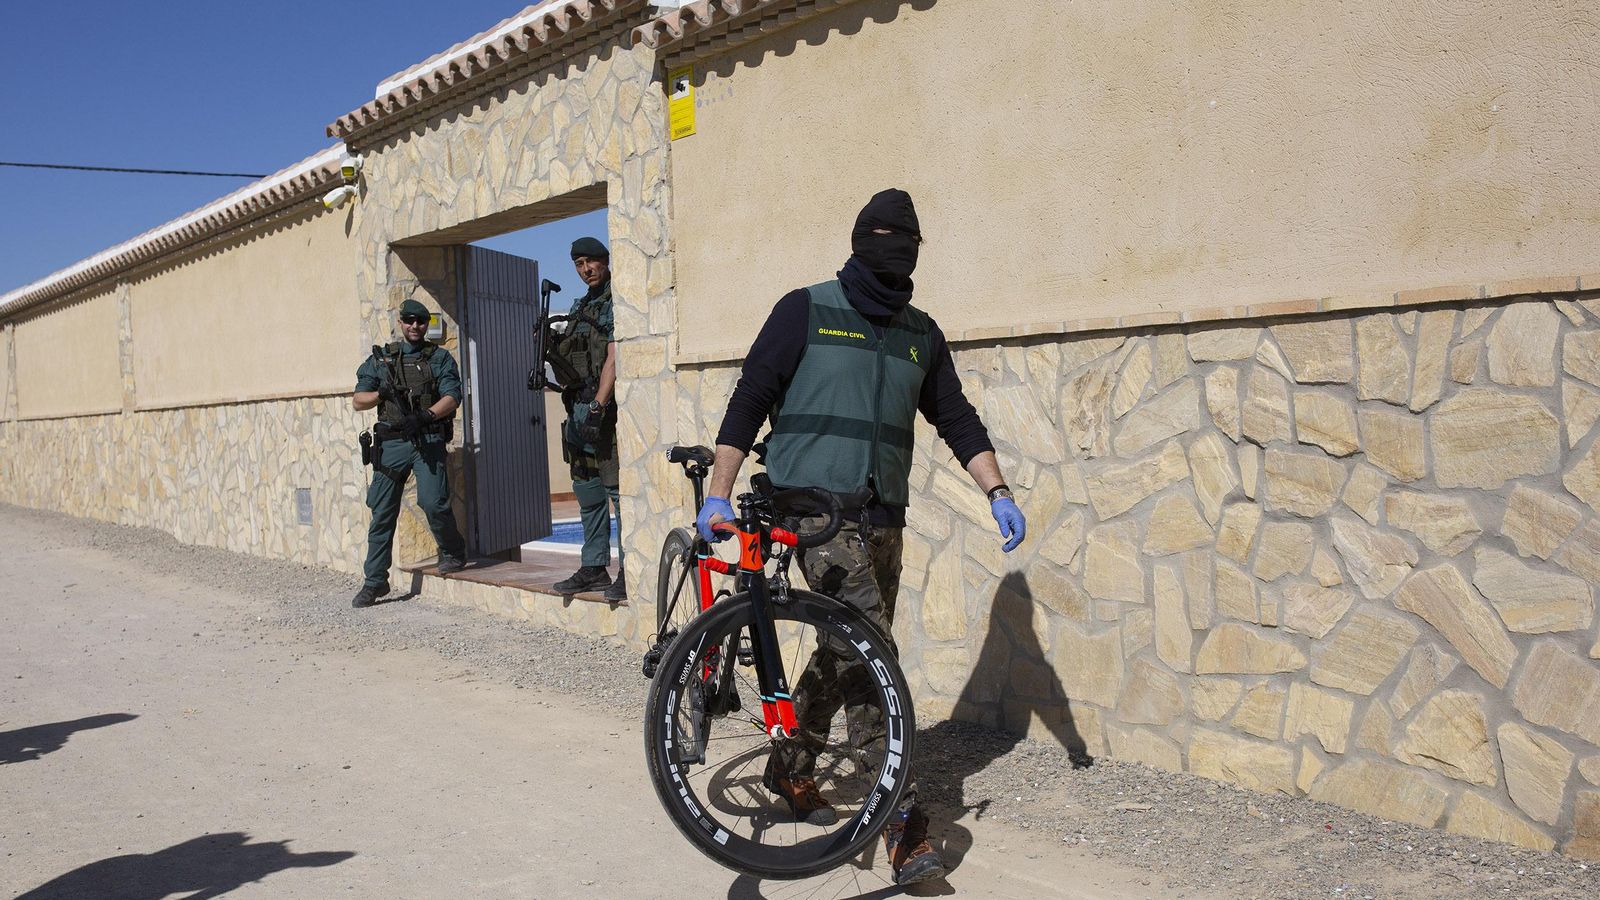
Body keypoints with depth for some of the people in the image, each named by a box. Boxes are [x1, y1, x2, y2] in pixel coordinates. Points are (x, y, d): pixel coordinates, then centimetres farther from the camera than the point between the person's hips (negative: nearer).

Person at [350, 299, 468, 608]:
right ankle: (375, 581, 9)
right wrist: (381, 393, -9)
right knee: (382, 513, 2)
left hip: (428, 440, -3)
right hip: (391, 443, 3)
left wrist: (425, 416, -20)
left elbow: (452, 397, -4)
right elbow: (358, 401, 12)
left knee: (433, 502, -16)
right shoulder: (381, 358, 14)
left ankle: (454, 552, 12)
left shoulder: (440, 358, 8)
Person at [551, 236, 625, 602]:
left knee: (618, 491, -9)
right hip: (578, 407, 9)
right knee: (588, 494, 12)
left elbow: (613, 357, -16)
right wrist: (550, 344, 4)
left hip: (604, 407, -9)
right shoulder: (580, 306, 20)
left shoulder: (616, 302, -6)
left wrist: (598, 405, -22)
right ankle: (594, 568, 19)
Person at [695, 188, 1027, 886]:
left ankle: (790, 768, 34)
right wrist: (718, 495, -7)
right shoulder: (806, 311, -1)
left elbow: (956, 419, 14)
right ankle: (902, 818, -14)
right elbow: (749, 401, -2)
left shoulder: (921, 334, 13)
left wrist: (997, 493, 2)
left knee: (849, 649, 12)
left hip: (881, 515, 6)